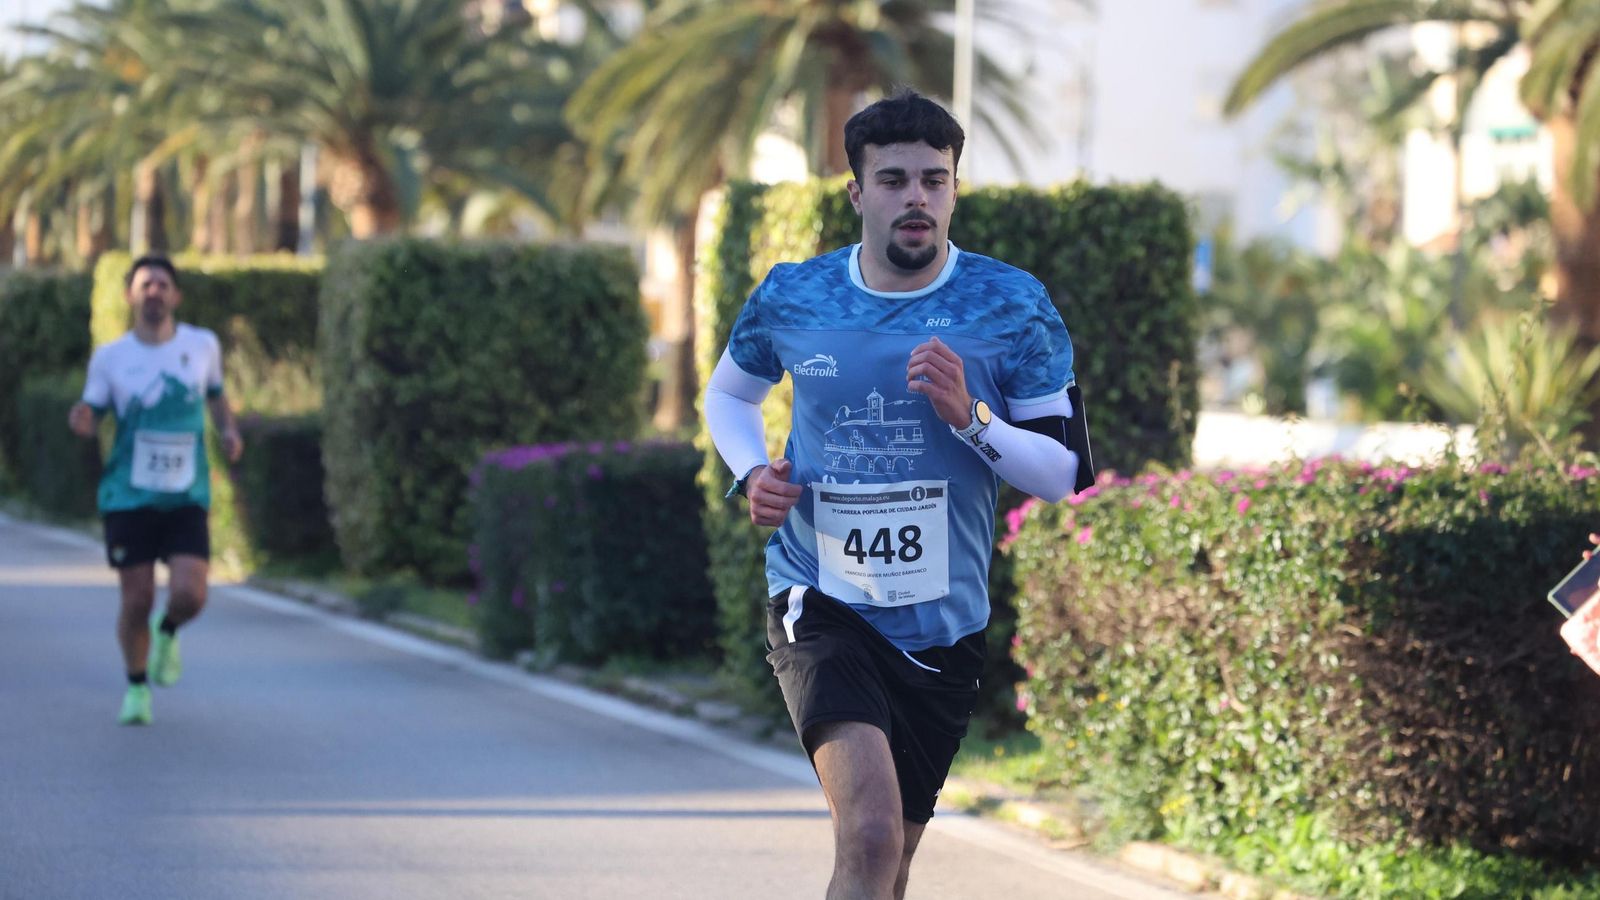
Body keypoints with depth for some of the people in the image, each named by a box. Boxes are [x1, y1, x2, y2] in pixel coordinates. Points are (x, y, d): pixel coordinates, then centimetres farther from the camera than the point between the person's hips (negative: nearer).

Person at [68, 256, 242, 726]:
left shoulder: (203, 345, 3)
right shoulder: (109, 358, -1)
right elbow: (92, 417, 4)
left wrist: (229, 431, 2)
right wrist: (82, 421, -20)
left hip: (187, 498, 1)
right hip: (128, 498, -1)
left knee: (189, 595, -15)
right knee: (137, 601, -3)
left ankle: (167, 634, 21)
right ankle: (136, 687, 21)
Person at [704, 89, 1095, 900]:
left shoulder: (1013, 307, -5)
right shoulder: (791, 298, -2)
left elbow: (1066, 474, -3)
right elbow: (728, 392, 20)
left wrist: (970, 418, -20)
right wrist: (752, 474, -1)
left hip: (944, 624, 2)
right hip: (819, 603, -2)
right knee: (869, 835, -26)